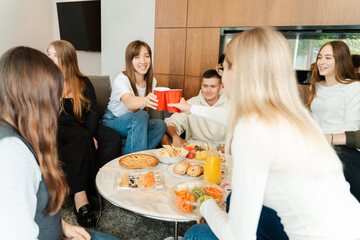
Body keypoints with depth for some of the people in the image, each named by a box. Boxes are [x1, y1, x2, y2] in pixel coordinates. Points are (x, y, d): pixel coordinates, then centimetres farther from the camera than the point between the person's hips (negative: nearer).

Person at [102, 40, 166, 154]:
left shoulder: (151, 81, 0)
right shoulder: (121, 79, -21)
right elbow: (129, 103, -44)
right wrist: (145, 100, -65)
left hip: (134, 123, 6)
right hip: (112, 122, -6)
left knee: (160, 124, -21)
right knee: (140, 115, -34)